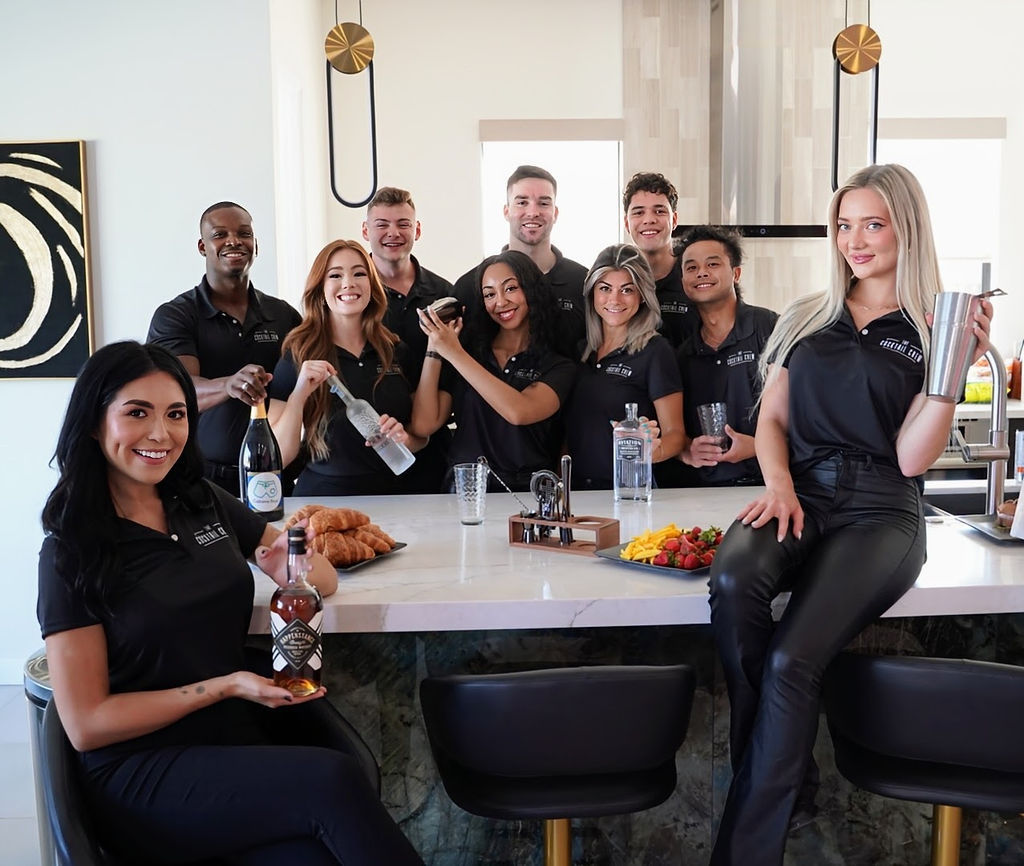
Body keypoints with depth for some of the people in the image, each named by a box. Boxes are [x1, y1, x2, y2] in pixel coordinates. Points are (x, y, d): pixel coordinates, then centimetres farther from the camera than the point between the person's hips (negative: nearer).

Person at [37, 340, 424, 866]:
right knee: (332, 780, -29)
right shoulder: (72, 554, -5)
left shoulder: (206, 505, 10)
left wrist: (293, 563, -11)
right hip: (142, 779, -4)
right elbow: (86, 724, -7)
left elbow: (325, 579, 12)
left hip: (239, 743, 4)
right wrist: (227, 686, -14)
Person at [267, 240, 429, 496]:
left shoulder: (396, 353, 8)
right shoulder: (299, 357, 0)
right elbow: (279, 455, -4)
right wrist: (299, 394, -16)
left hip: (392, 495, 3)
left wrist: (404, 438, -4)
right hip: (323, 495, -3)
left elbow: (422, 435, 16)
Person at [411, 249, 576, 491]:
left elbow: (519, 412, -16)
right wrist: (434, 348, 2)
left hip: (527, 492, -2)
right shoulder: (469, 352, 14)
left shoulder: (559, 367, 5)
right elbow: (423, 425, 3)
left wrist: (454, 353, -11)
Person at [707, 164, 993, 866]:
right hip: (799, 493, 3)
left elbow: (912, 458, -2)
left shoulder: (931, 332, 8)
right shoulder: (806, 317, 18)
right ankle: (775, 771, -15)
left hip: (880, 510, -3)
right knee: (735, 579, -34)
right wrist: (779, 484, -2)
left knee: (792, 660, -28)